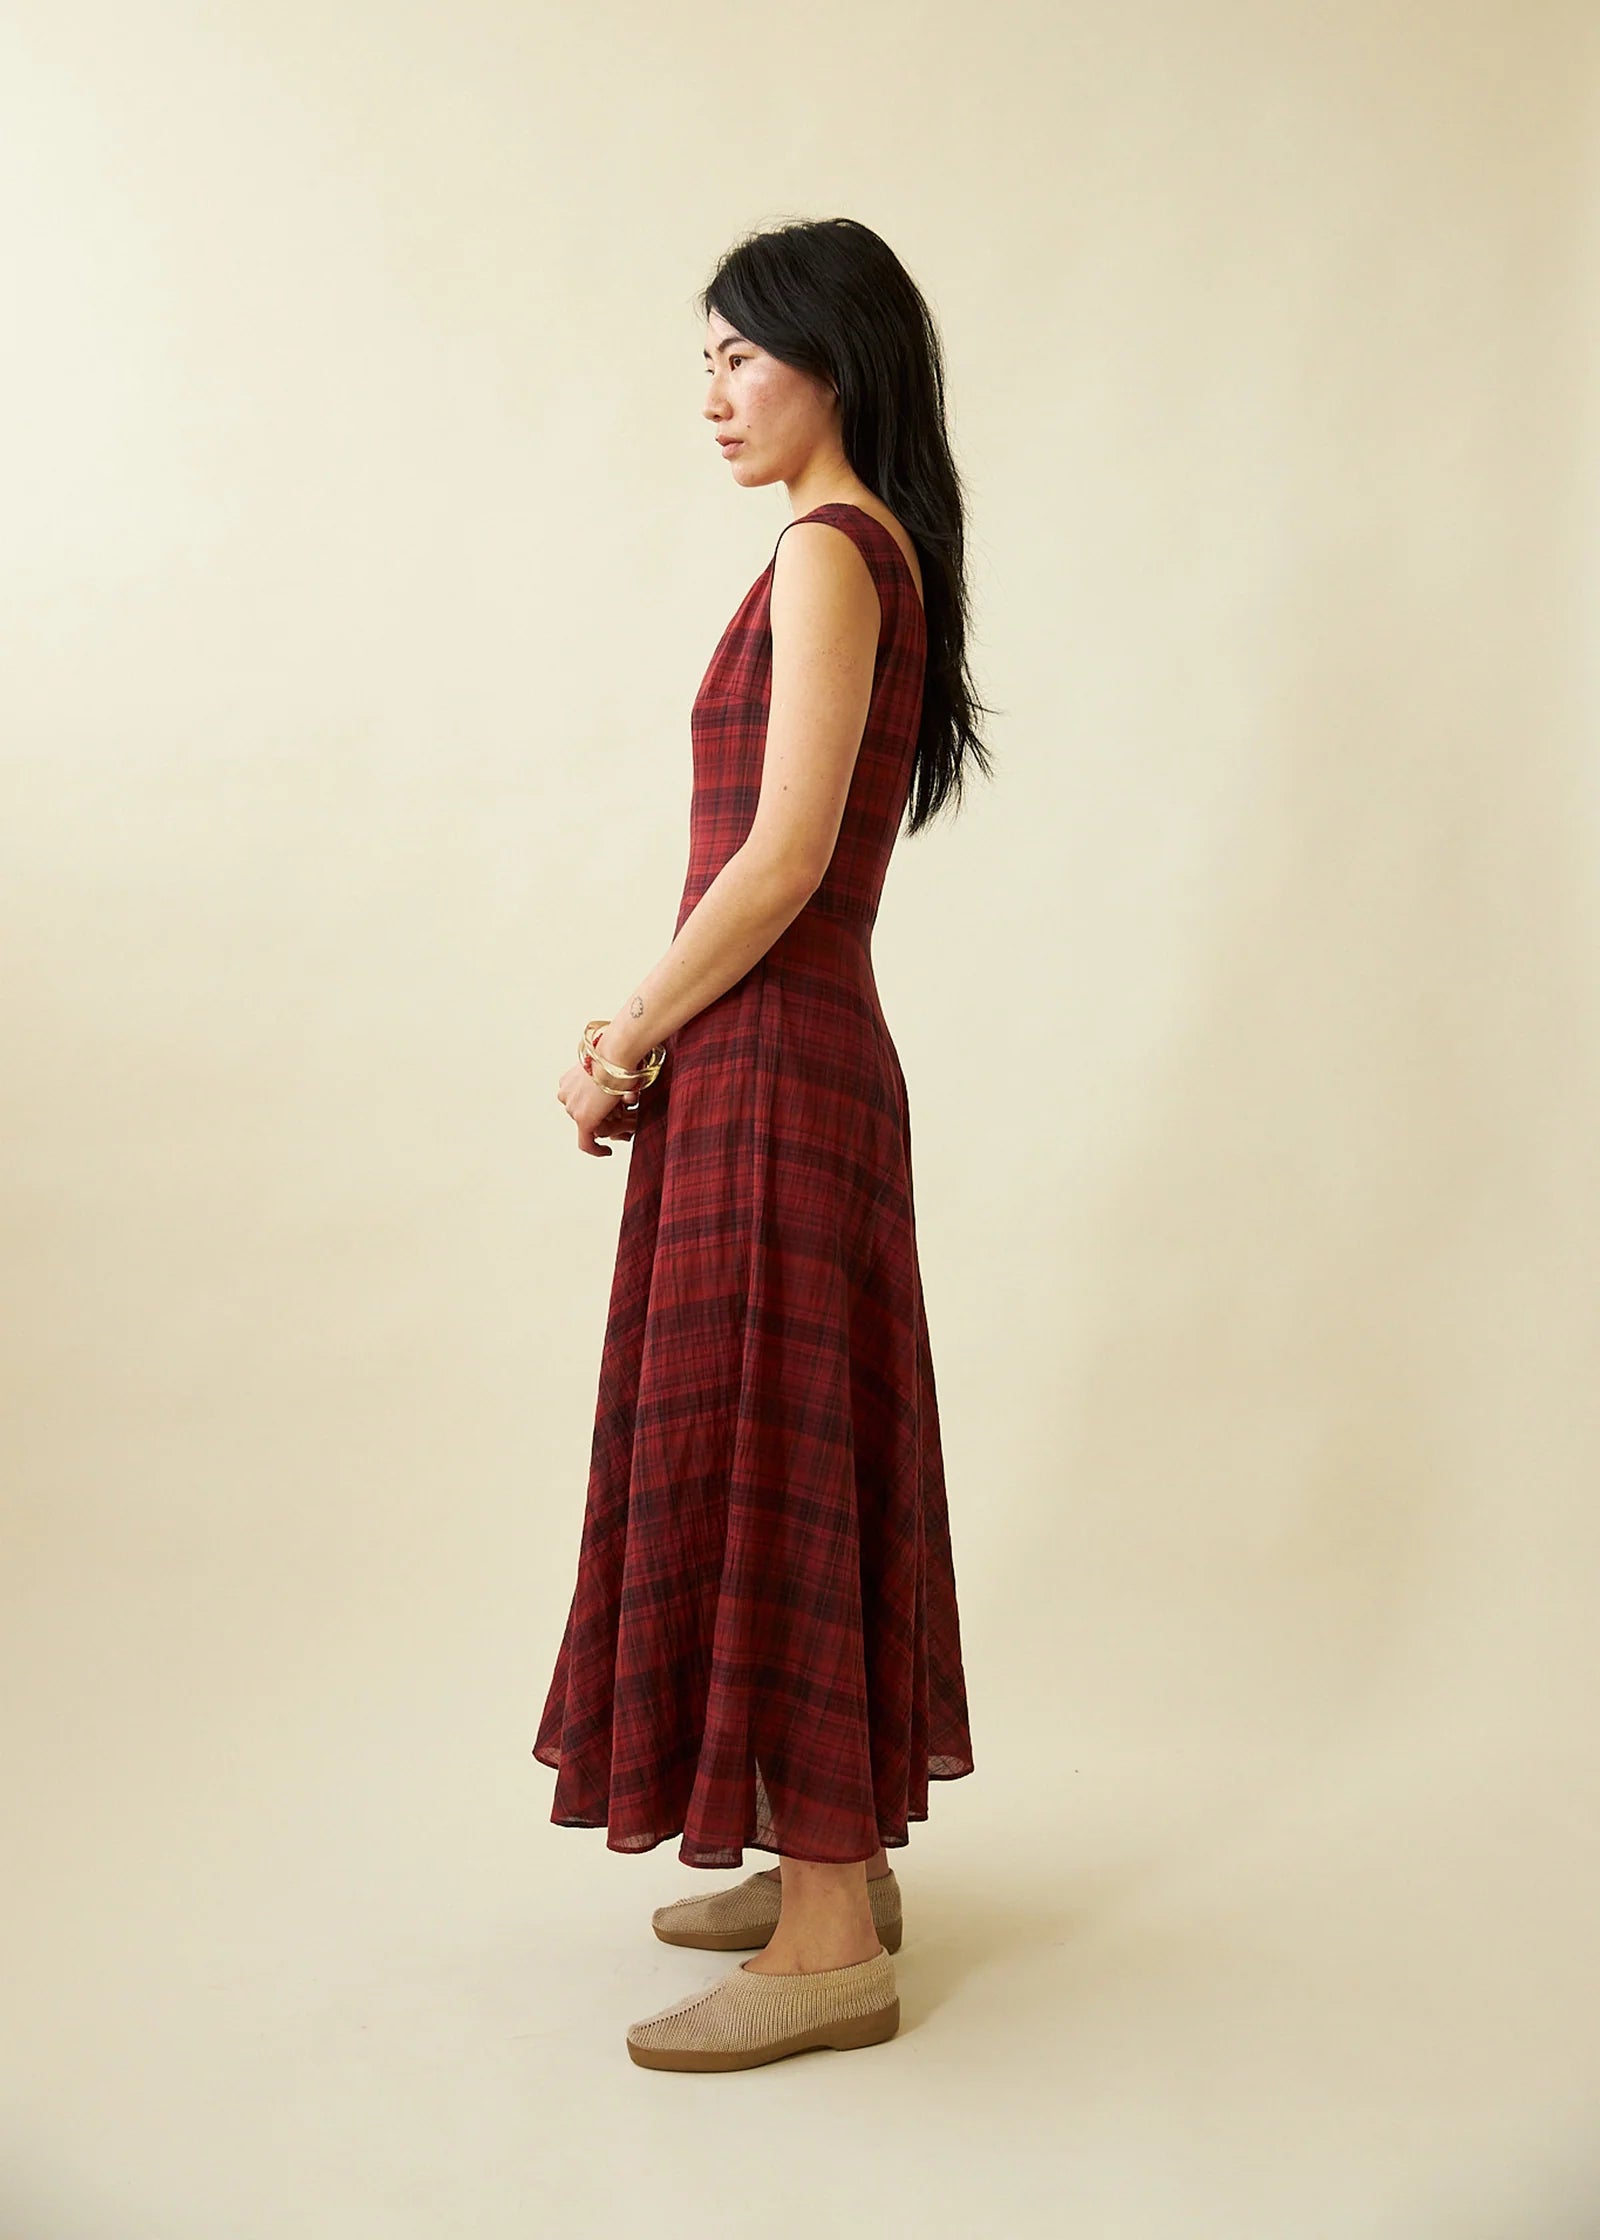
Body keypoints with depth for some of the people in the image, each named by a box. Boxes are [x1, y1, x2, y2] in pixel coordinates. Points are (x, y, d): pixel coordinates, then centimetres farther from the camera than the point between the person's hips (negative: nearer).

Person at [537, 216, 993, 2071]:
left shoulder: (829, 550, -12)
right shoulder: (878, 550, 17)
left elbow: (783, 859, -20)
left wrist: (620, 1046, -9)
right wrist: (649, 1028, 10)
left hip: (769, 1069, -10)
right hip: (804, 1057, 10)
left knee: (753, 1453, -4)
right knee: (798, 1458, 15)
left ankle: (833, 1941, 8)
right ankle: (839, 1858, 28)